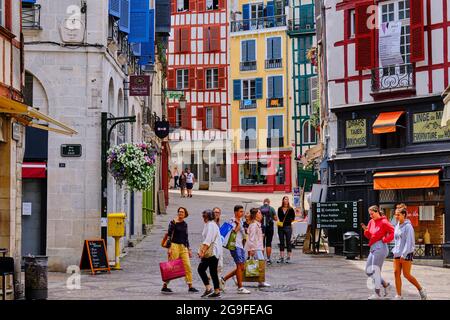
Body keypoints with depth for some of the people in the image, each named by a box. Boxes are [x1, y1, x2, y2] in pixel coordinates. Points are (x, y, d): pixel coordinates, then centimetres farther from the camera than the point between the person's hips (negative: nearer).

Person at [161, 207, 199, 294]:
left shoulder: (185, 224, 13)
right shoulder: (173, 222, -5)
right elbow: (169, 235, -9)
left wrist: (188, 249, 18)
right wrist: (169, 248, -16)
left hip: (183, 247, 6)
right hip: (175, 245, -6)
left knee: (187, 266, 1)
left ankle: (190, 286, 6)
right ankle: (164, 286, 2)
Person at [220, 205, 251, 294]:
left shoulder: (241, 221, 19)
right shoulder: (232, 221, -7)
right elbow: (233, 232, -22)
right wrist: (238, 224, -16)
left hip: (240, 246, 9)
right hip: (235, 246, -9)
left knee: (242, 267, 8)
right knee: (240, 266, -11)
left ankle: (224, 279, 17)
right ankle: (240, 288, -8)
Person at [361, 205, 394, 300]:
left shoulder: (384, 222, -10)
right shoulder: (371, 222, 13)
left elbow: (393, 232, -15)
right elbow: (369, 236, 15)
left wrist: (384, 240, -13)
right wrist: (366, 230, -4)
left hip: (380, 247, -9)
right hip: (373, 249, 9)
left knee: (375, 270, -7)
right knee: (368, 271, 10)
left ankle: (377, 293, 1)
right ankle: (385, 285, 22)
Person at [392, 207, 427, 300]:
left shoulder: (408, 226, -11)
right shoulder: (397, 226, 12)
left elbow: (409, 242, -16)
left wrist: (403, 255, -20)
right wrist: (395, 251, 13)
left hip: (406, 254, -7)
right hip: (397, 254, 7)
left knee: (406, 275, -4)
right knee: (396, 273, 0)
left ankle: (421, 290, 15)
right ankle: (398, 295, 3)